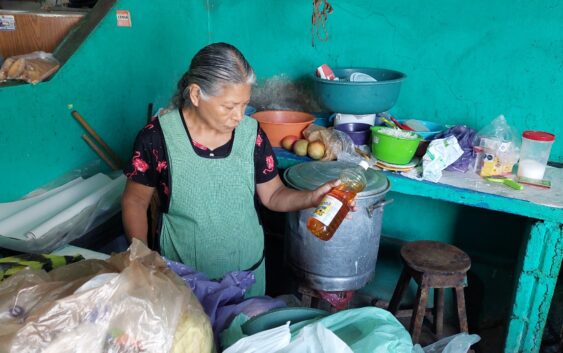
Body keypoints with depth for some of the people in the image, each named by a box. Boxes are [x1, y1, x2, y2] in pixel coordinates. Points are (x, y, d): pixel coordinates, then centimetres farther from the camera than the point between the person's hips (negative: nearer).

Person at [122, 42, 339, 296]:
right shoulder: (157, 137, -16)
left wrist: (312, 198, -18)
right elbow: (135, 201, -5)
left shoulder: (252, 134, -9)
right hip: (183, 277, -2)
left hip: (249, 269, 3)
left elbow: (273, 195, 0)